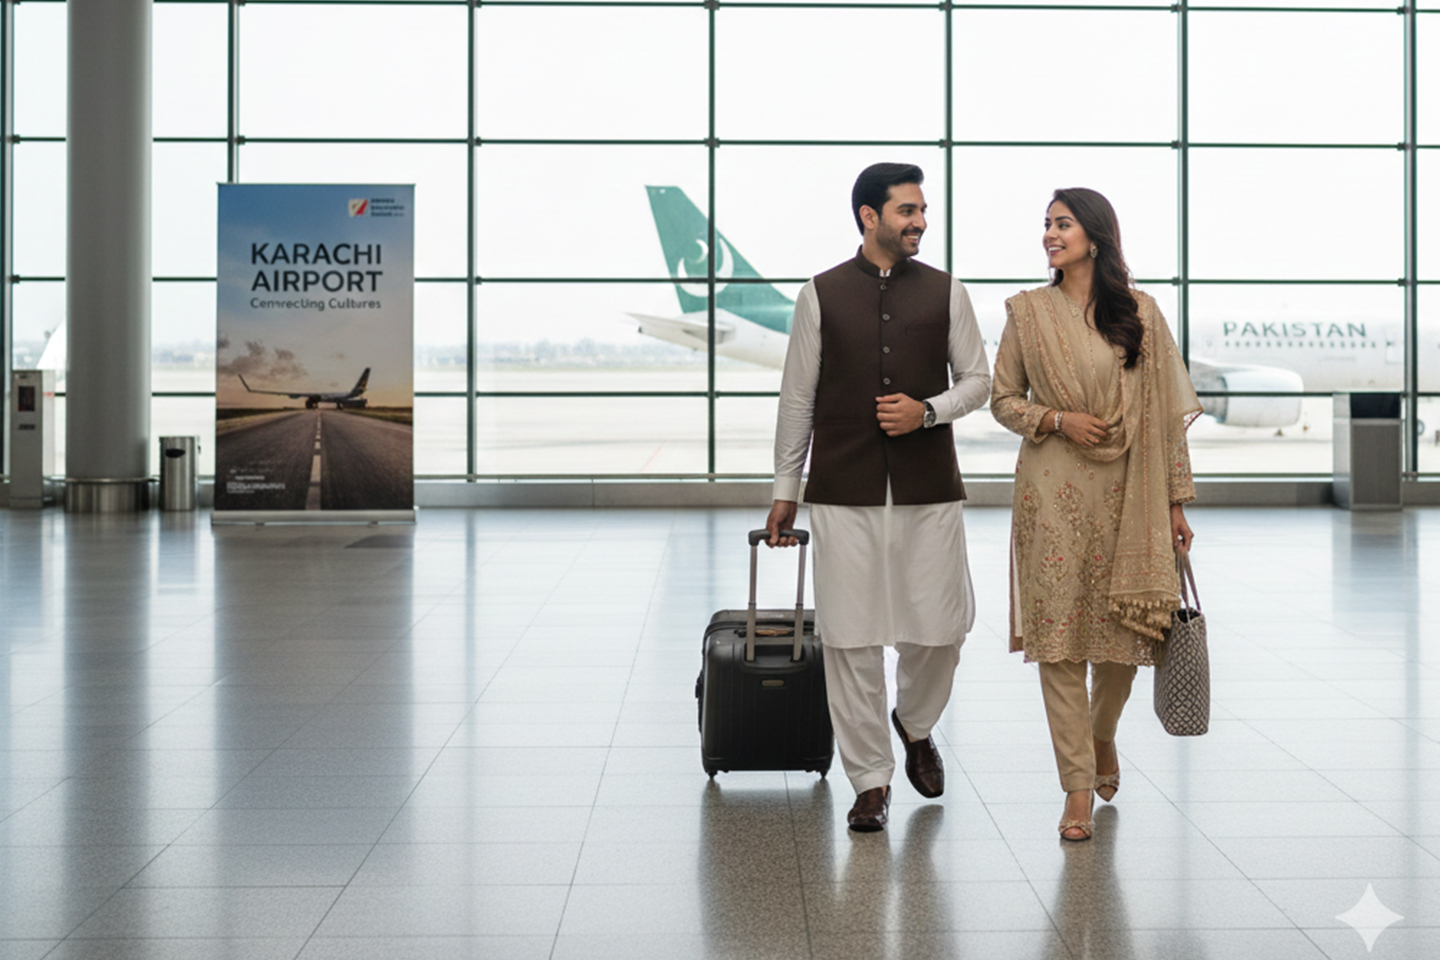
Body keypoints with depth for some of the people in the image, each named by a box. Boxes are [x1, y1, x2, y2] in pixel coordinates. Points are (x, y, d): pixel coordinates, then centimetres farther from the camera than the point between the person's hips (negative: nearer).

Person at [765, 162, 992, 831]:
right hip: (844, 493, -1)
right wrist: (785, 489, 8)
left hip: (929, 488, 1)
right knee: (851, 637, -1)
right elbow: (798, 396, 7)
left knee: (941, 628, 2)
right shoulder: (822, 295, 3)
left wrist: (928, 410, -9)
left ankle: (914, 722, 35)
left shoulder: (945, 292, 6)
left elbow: (977, 380, 11)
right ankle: (870, 781, 11)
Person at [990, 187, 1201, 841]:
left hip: (1126, 492, 1)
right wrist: (1057, 420, -11)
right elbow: (1003, 399, 8)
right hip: (1053, 492, -1)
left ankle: (1102, 735, 38)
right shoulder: (1028, 311, 4)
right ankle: (1079, 787, 3)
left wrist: (1176, 499, 2)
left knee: (1123, 630, 6)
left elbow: (1164, 411, 4)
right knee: (1059, 635, -4)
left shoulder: (1139, 313, 4)